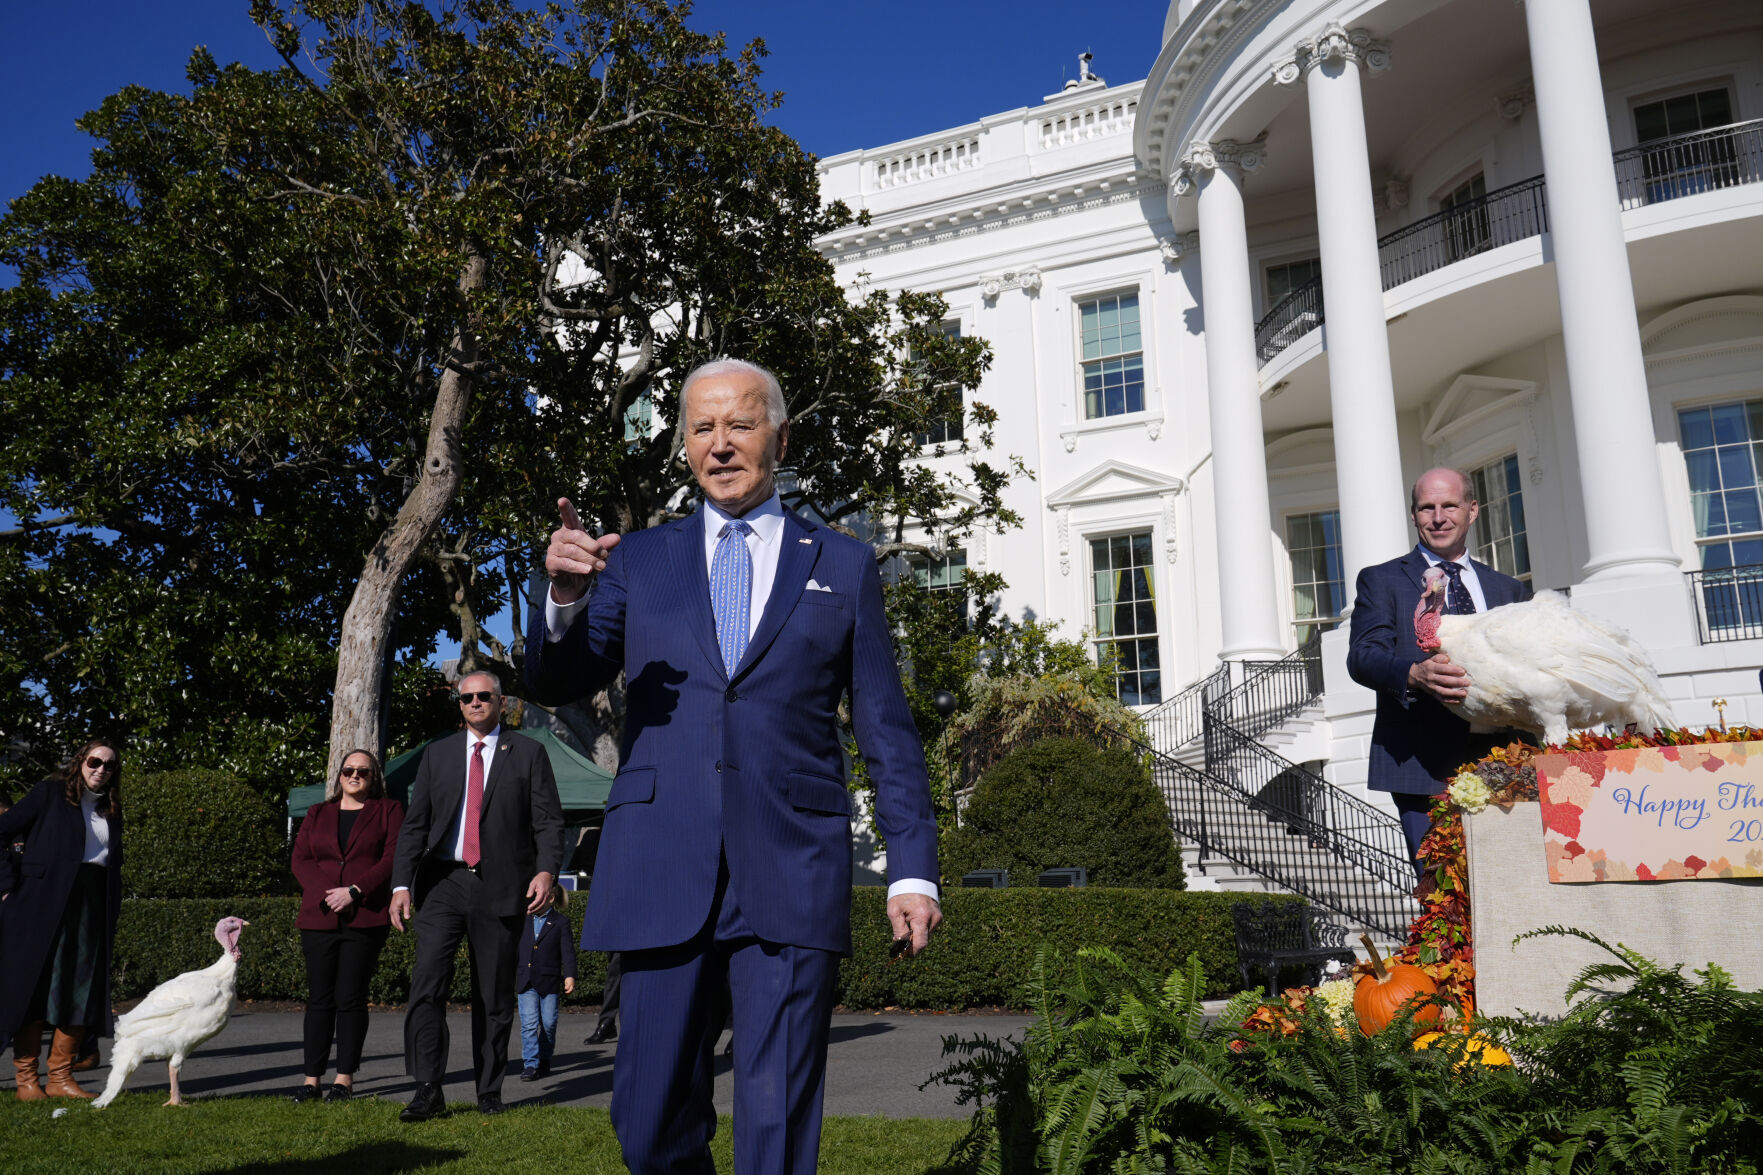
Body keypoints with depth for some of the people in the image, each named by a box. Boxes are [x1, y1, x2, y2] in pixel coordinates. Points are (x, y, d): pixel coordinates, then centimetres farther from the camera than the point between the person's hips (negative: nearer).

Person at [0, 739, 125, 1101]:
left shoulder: (112, 813, 17)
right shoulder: (50, 794, 3)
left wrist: (112, 925, 14)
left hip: (92, 909, 5)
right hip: (44, 907, -5)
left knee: (83, 994, 2)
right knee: (35, 989, -3)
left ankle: (60, 1078, 9)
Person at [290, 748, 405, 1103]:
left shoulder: (389, 810, 9)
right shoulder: (317, 814, 19)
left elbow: (393, 858, -2)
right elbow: (300, 860, 9)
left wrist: (354, 891, -13)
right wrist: (327, 892, -8)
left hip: (365, 918, -3)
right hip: (319, 918, 3)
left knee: (351, 999, -3)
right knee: (319, 998, 2)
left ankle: (345, 1077, 2)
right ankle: (311, 1078, 7)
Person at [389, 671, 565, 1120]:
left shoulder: (528, 754, 7)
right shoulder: (438, 754, 14)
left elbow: (549, 821, 1)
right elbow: (415, 825, 12)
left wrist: (547, 870, -15)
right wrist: (401, 884, 1)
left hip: (500, 887, -2)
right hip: (443, 883, 2)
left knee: (495, 998, 4)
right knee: (427, 985, -10)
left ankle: (489, 1092, 15)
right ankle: (428, 1090, -3)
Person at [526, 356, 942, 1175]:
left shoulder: (842, 565, 11)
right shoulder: (639, 561, 14)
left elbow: (887, 731, 10)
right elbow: (557, 684, 4)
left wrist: (913, 870, 3)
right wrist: (564, 598, -16)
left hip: (792, 874, -1)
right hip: (662, 871, 2)